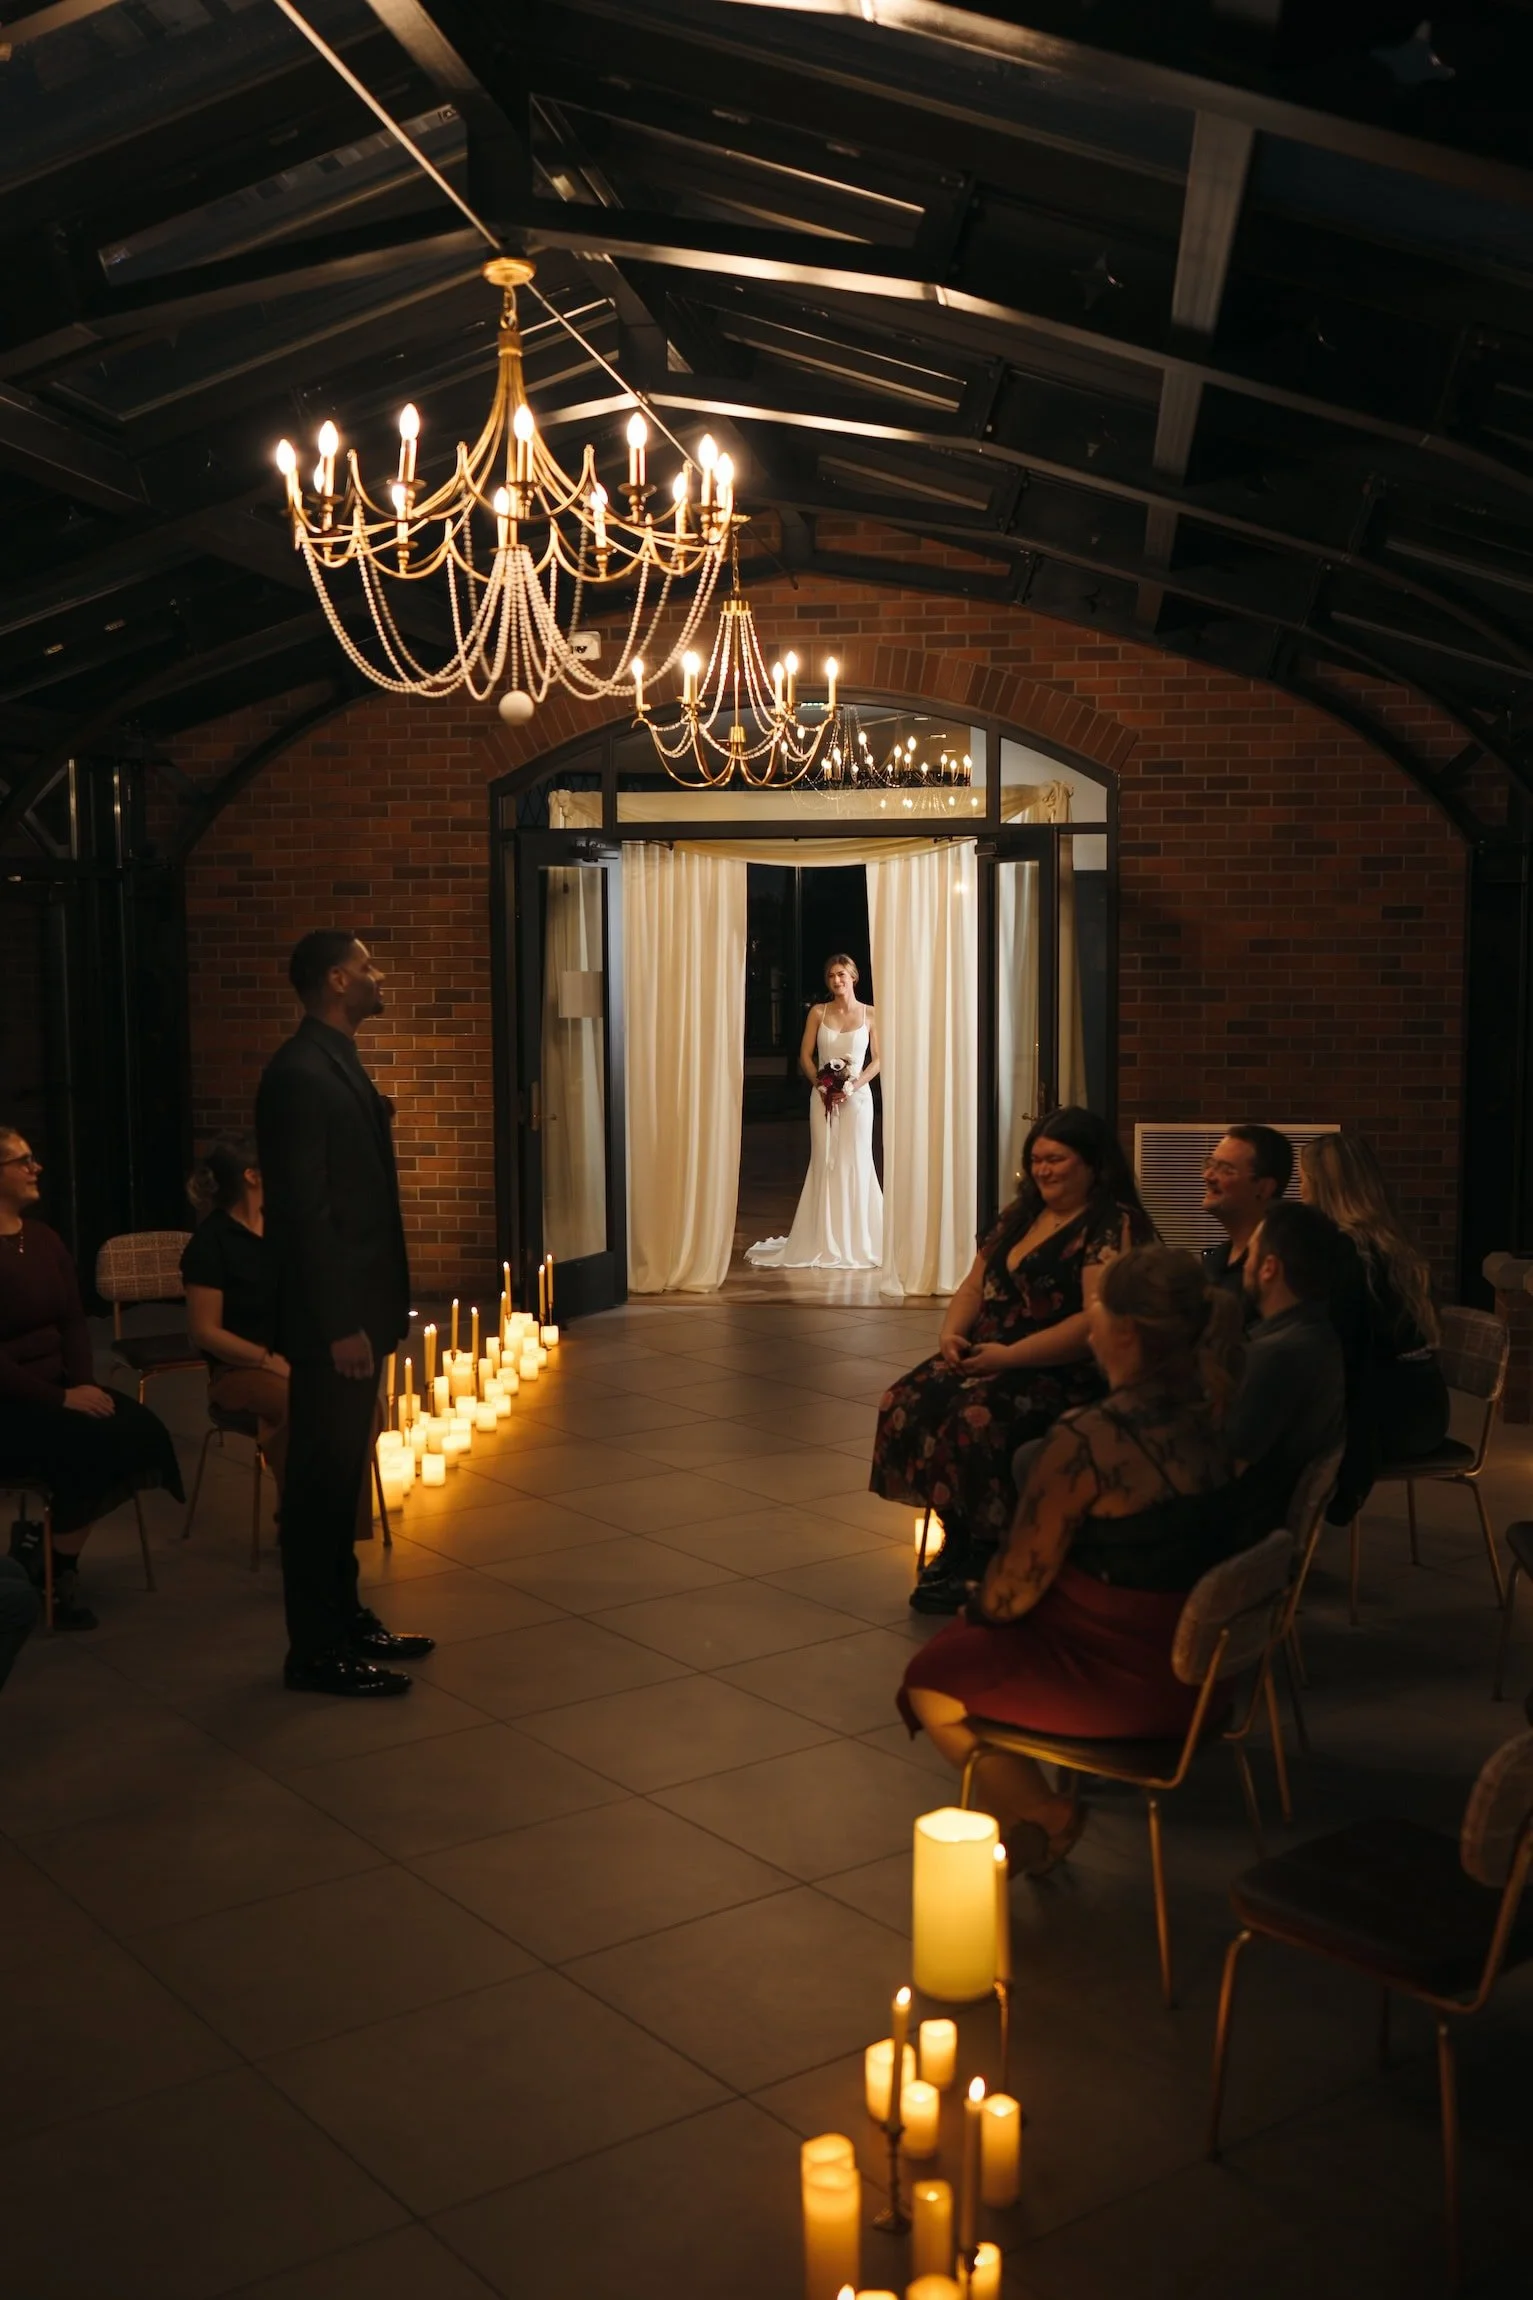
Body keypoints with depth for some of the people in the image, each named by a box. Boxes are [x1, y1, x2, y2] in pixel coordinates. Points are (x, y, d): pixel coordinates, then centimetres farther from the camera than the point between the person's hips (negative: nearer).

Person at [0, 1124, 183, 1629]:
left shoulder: (44, 1238, 11)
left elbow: (73, 1321, 9)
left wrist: (85, 1384, -8)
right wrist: (60, 1398, -22)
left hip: (57, 1386, 8)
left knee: (142, 1431, -16)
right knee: (94, 1443, -28)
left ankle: (46, 1543, 1)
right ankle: (56, 1571, -5)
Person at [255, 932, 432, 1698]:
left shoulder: (337, 1063, 13)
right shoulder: (301, 1073, -18)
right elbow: (304, 1209, -22)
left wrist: (369, 1310, 14)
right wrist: (340, 1324, -22)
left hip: (356, 1303, 10)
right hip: (332, 1315, -10)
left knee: (341, 1470, 17)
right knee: (321, 1475, 0)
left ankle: (342, 1618, 28)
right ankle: (315, 1651, 9)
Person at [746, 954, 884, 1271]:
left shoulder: (869, 1014, 2)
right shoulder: (818, 1012, 5)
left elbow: (878, 1059, 1)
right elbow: (805, 1056, 5)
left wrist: (854, 1085, -12)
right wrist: (821, 1084, -10)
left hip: (857, 1095, -1)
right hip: (824, 1097, 1)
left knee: (856, 1164, -1)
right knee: (824, 1164, 1)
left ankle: (856, 1241, 8)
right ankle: (824, 1242, 6)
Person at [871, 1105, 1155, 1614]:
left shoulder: (1114, 1227, -9)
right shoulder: (1020, 1216, 18)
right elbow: (975, 1286, 22)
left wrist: (1010, 1355, -22)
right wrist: (952, 1333, 0)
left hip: (1066, 1375, -8)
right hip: (988, 1357, 8)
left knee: (978, 1415, -33)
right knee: (908, 1402, -16)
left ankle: (984, 1559, -16)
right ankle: (957, 1538, -5)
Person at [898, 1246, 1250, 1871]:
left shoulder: (1085, 1444, -28)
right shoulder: (1214, 1405, -10)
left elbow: (1016, 1589, -18)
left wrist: (980, 1608, 1)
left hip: (1127, 1679, -8)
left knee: (931, 1679, 12)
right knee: (974, 1638, 25)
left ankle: (1037, 1814, 24)